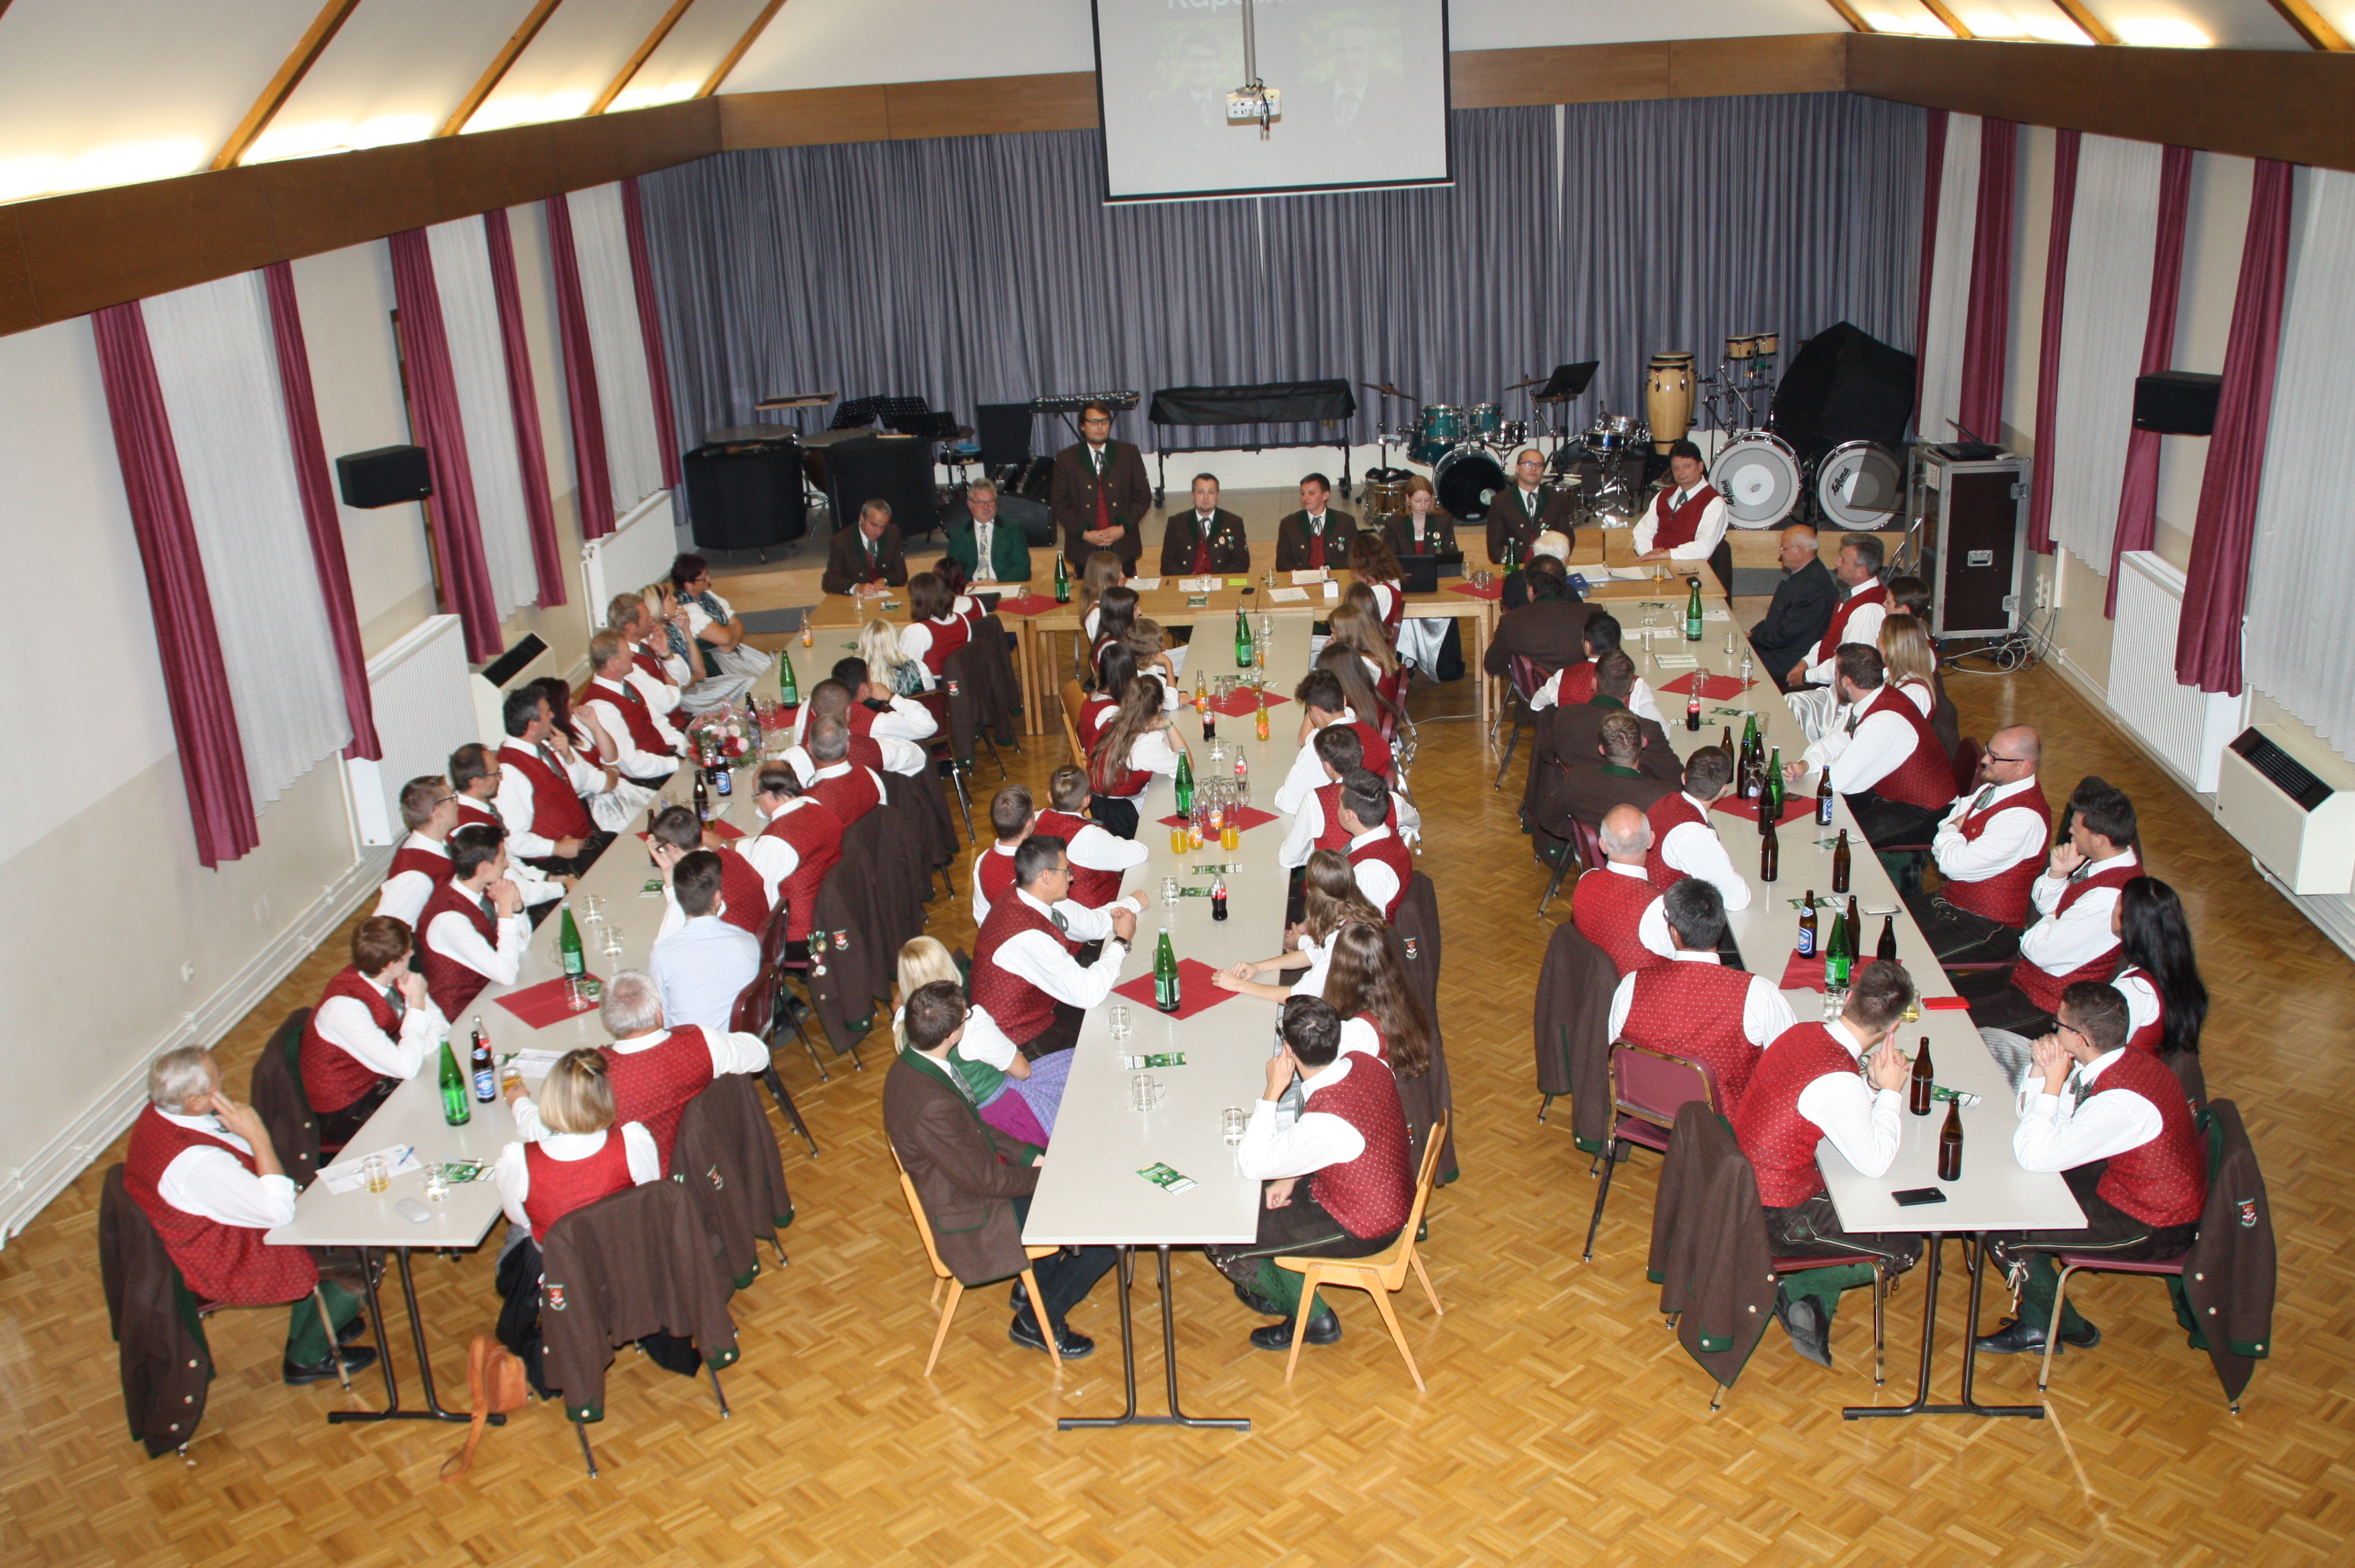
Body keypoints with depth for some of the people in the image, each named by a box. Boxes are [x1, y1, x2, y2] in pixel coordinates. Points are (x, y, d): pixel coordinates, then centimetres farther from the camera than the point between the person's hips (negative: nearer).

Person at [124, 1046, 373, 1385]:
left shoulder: (158, 1113, -11)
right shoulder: (196, 1163, -39)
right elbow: (279, 1212, -30)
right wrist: (258, 1135, -32)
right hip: (224, 1267, -9)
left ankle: (307, 1330, 34)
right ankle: (306, 1358, 25)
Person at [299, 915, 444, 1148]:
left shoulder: (388, 978, -12)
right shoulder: (344, 1008, -33)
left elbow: (437, 1024, -2)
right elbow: (406, 1067, -34)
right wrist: (417, 1005, -27)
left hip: (380, 1074, 7)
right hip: (346, 1111, -7)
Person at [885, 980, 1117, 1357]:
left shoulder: (910, 1064, -6)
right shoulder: (931, 1105, -36)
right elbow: (986, 1180, -25)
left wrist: (1031, 1155, 2)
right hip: (972, 1222, -9)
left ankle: (1036, 1282, 31)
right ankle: (1038, 1320, 14)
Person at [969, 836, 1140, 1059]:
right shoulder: (1027, 937, -34)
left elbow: (1090, 923, 10)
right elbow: (1088, 994, -33)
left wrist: (1114, 914, -11)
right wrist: (1122, 941, -21)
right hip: (1025, 1038, -9)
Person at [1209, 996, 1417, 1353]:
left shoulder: (1324, 1123, -37)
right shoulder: (1365, 1063, -13)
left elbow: (1250, 1165, -25)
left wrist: (1273, 1091, -24)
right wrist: (1292, 1175, 1)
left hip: (1360, 1231, -8)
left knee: (1219, 1241, 0)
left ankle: (1309, 1315, 20)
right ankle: (1276, 1289, 32)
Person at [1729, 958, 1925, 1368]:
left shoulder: (1800, 1032, -3)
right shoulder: (1838, 1082, -29)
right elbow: (1875, 1162, -18)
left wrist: (1873, 1086, -3)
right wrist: (1890, 1091, -9)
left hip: (1744, 1188, 9)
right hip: (1775, 1221, -8)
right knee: (1906, 1248, 6)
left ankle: (1815, 1307, 17)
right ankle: (1788, 1290, 10)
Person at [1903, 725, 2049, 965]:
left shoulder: (2024, 818, -25)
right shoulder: (1992, 788, 4)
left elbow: (1955, 865, -25)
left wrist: (1950, 830, -7)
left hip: (1986, 927, -9)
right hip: (1949, 901, 9)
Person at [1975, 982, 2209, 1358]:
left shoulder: (2120, 1102, -34)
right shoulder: (2124, 1062, -4)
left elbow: (2033, 1155, -31)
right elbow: (2030, 1112, 7)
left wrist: (2054, 1083, -25)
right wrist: (2041, 1070, -12)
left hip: (2151, 1227, -10)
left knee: (2007, 1237, -12)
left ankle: (2071, 1329, 16)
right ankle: (2036, 1325, 17)